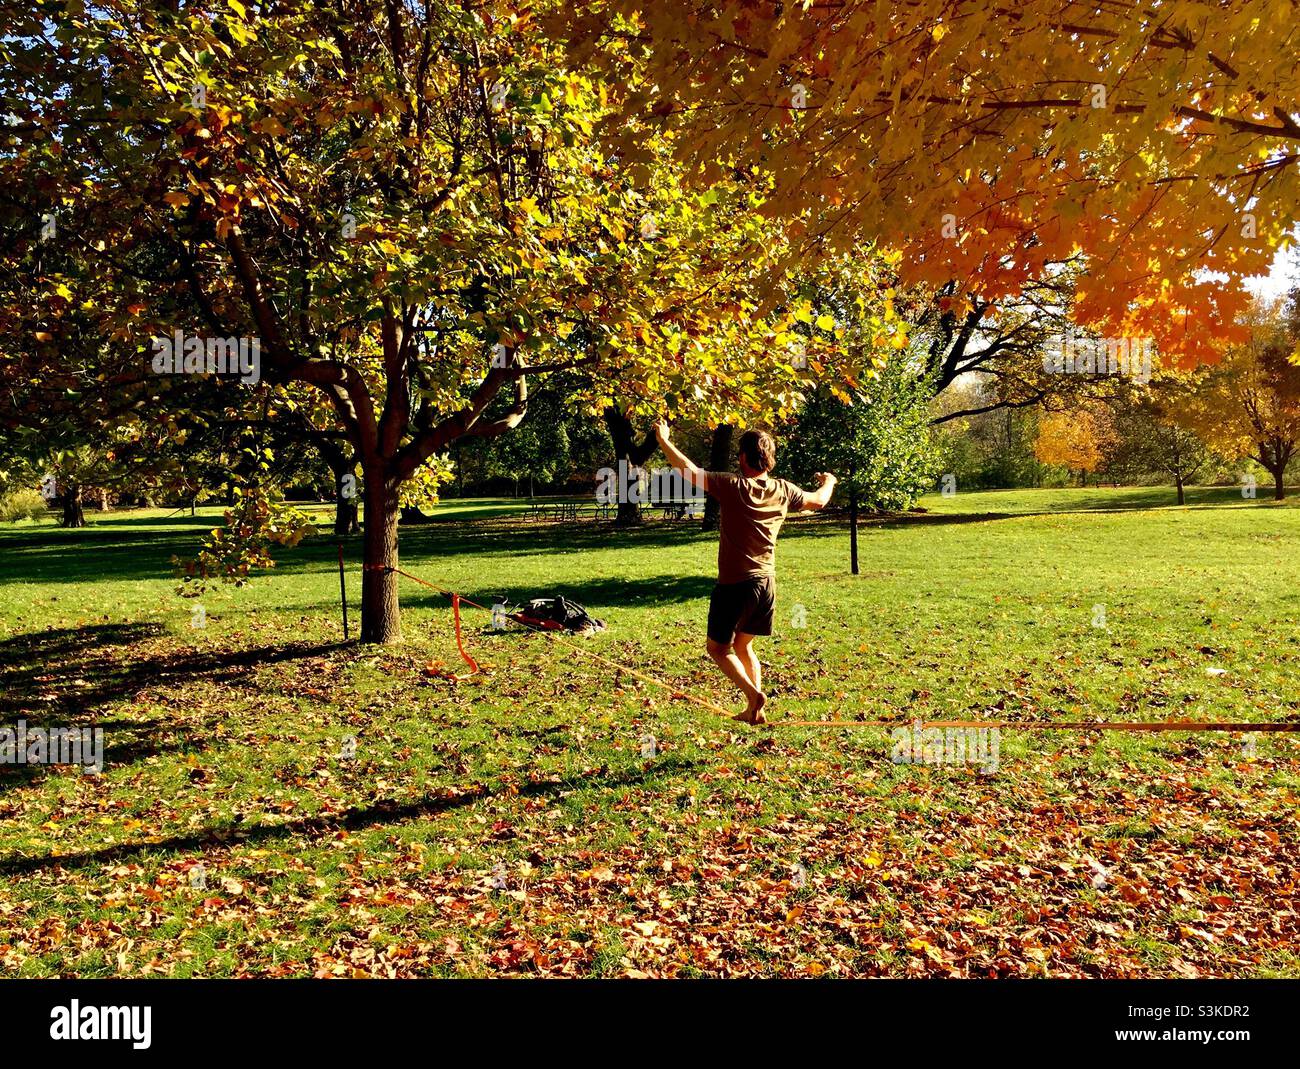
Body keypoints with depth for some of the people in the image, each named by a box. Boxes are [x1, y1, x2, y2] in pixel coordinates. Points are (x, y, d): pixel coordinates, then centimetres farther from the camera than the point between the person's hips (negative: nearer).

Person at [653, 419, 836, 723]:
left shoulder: (732, 486, -14)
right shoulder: (783, 490, 2)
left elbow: (689, 471, -14)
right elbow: (817, 501, 20)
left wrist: (664, 440, 1)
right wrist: (829, 482, 43)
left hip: (734, 584, -6)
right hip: (766, 582, 6)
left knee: (717, 647, 11)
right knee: (743, 645, 22)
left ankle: (752, 694, -7)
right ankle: (754, 710, 18)